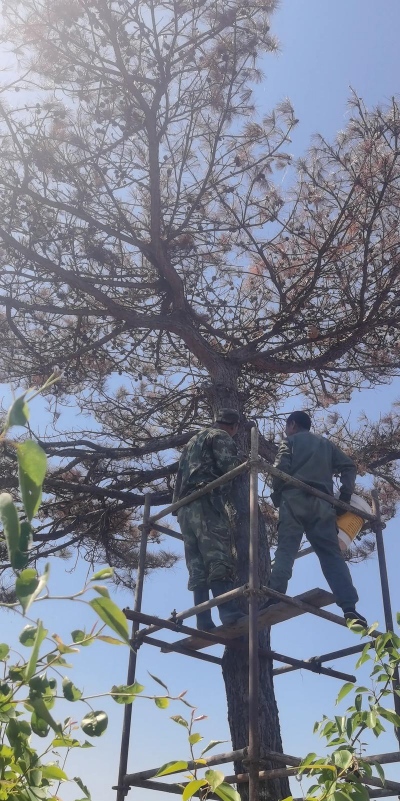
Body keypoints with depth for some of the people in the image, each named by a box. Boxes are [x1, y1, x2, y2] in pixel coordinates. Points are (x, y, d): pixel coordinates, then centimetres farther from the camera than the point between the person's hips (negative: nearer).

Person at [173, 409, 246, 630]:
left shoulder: (192, 442, 34)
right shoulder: (220, 436, 7)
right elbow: (229, 466, -6)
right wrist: (245, 466, 12)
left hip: (185, 507, 8)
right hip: (206, 502, -8)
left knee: (198, 567, 0)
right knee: (218, 558, -20)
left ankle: (204, 623, -8)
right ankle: (230, 613, -32)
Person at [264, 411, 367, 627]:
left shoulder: (290, 441, 15)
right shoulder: (326, 444, 27)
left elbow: (281, 469, -1)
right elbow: (349, 466, 14)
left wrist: (276, 497, 10)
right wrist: (344, 499, 12)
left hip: (294, 498, -3)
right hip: (322, 502, 3)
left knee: (286, 548, -10)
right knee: (331, 553, -3)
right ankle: (349, 607, -16)